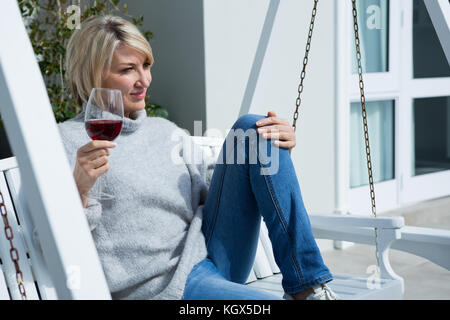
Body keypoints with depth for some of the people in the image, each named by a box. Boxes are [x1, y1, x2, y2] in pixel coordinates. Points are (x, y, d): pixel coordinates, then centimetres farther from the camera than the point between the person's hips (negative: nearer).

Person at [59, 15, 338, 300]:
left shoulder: (165, 131, 19)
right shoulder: (67, 142, 1)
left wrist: (276, 149, 3)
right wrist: (80, 188, -26)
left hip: (215, 256, 8)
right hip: (161, 285, -7)